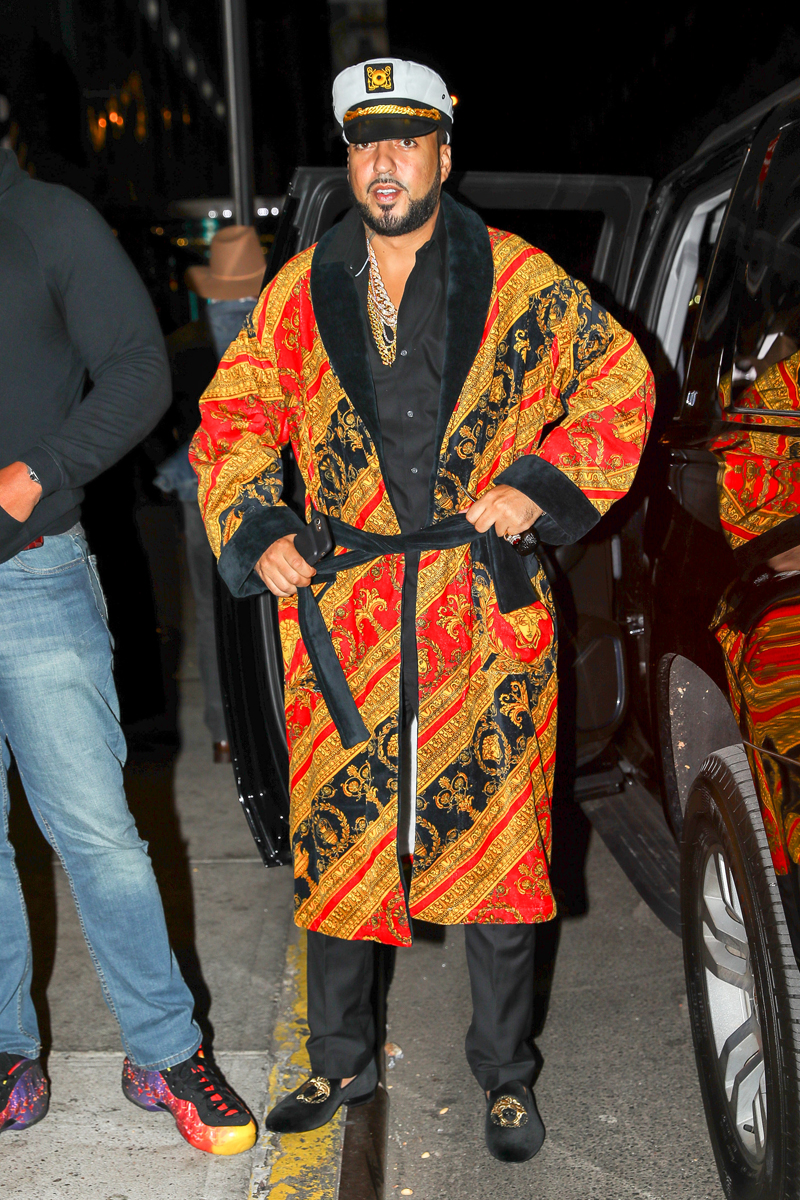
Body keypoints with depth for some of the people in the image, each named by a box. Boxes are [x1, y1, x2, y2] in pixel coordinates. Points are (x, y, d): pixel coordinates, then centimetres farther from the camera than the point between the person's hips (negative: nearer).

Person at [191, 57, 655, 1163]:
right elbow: (232, 418, 14)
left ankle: (505, 1076, 26)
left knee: (494, 843, 5)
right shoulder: (303, 290, 8)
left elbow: (622, 383, 8)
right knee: (334, 843, 9)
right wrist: (257, 532, 0)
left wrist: (540, 483, -4)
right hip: (340, 611, 2)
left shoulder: (519, 281, 2)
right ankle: (340, 1061, 31)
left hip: (485, 611, -1)